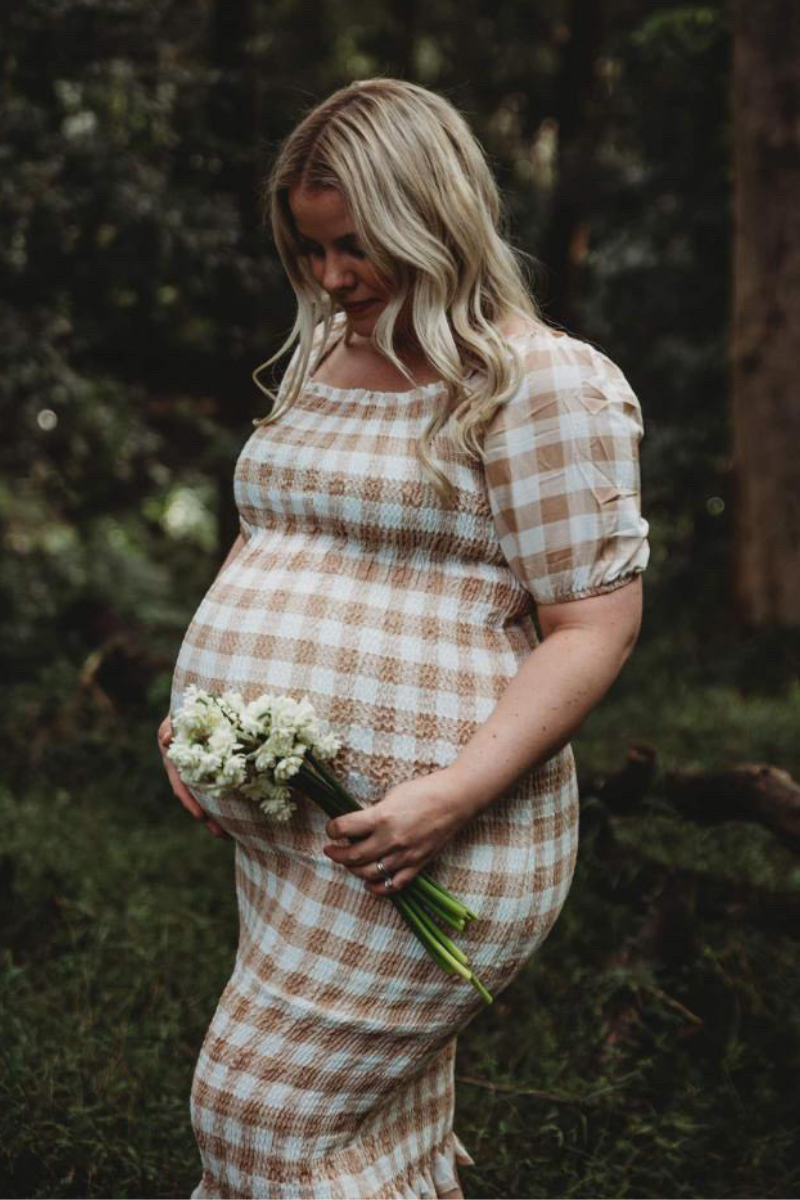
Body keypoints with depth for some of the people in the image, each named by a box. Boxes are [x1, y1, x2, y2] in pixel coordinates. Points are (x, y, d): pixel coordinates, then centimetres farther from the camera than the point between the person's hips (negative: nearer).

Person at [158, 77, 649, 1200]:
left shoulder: (543, 382, -9)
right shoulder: (320, 362, 15)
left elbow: (596, 626, -12)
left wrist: (456, 791, -22)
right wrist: (198, 712, 7)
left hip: (413, 836, -7)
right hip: (272, 815, 7)